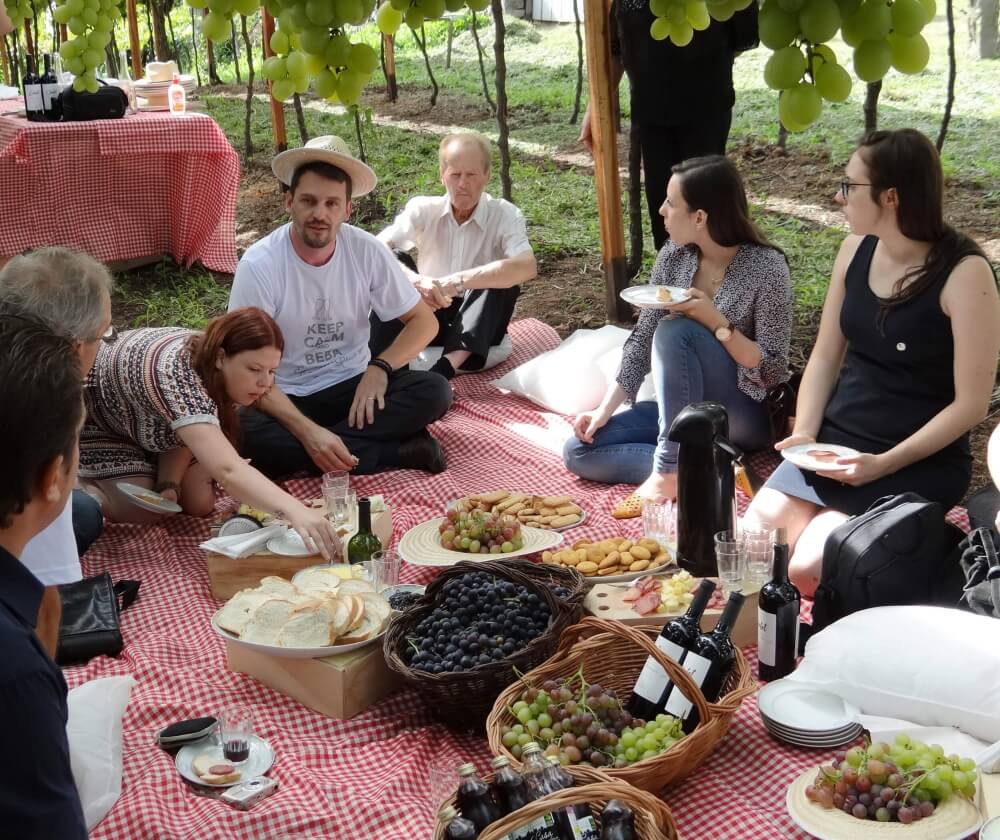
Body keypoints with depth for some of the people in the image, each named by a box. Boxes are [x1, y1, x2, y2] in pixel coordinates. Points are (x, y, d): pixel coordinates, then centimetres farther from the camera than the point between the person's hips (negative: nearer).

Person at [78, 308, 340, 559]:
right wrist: (294, 511, -71)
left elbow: (185, 435, -8)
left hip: (151, 423, 6)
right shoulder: (178, 375, -46)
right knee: (140, 513, -18)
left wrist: (168, 484, -27)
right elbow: (228, 469, -58)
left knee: (199, 504, -6)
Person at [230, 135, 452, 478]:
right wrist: (308, 431, -32)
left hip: (353, 386, 2)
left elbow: (424, 321, 1)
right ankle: (398, 451, -26)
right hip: (285, 397, -2)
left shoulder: (367, 251, -9)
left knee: (434, 392, -22)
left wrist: (379, 367, -18)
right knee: (245, 433, -35)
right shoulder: (258, 265, -17)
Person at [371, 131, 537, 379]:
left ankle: (447, 365, -45)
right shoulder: (423, 209, -6)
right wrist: (415, 280, -39)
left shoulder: (505, 215, -13)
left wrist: (457, 282, -39)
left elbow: (527, 267, -33)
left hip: (478, 325, -1)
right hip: (429, 315, 2)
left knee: (504, 275, -30)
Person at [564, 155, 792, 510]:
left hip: (746, 416, -6)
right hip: (681, 405, 7)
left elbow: (772, 371, -16)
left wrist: (716, 322, -26)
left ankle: (670, 471, -26)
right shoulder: (673, 257, -2)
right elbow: (642, 340, 1)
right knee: (579, 451, -10)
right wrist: (605, 409, -9)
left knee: (675, 330, -31)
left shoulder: (766, 267, -18)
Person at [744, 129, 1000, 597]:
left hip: (919, 463, -5)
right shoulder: (857, 249, 2)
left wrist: (885, 464, -21)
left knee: (806, 568, -20)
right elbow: (826, 355, 8)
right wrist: (804, 433, -7)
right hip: (835, 440, 6)